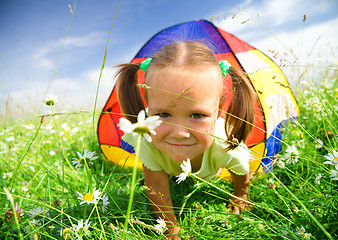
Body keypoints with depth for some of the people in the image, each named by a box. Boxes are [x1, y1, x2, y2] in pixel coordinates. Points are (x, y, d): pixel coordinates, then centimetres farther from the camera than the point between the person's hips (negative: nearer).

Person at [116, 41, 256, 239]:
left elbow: (242, 174, -19)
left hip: (208, 175, 1)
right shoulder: (147, 141, -44)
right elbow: (157, 187, -27)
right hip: (167, 170, 0)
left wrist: (240, 197, 2)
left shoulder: (226, 147, -45)